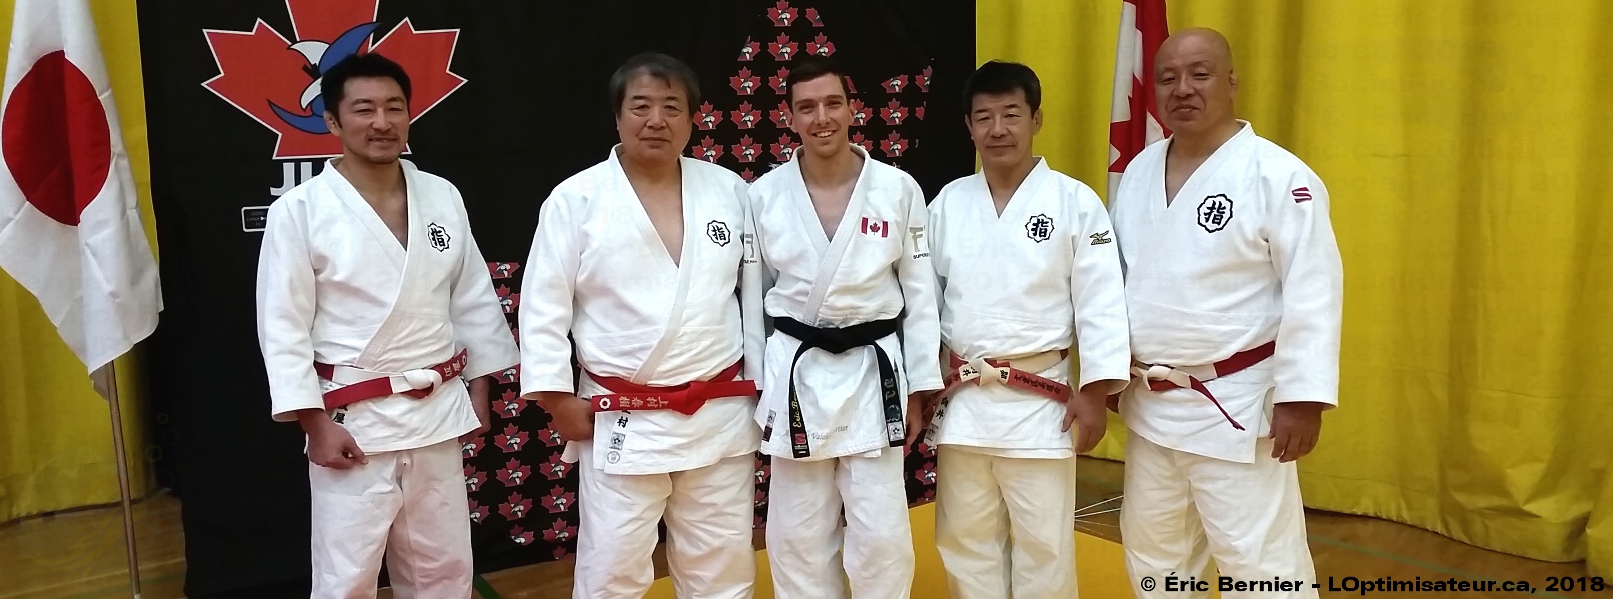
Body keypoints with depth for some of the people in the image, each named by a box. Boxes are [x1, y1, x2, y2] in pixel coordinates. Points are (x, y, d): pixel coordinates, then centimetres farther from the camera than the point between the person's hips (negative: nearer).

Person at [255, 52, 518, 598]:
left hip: (437, 411, 4)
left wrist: (477, 389, 9)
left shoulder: (444, 198, 2)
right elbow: (283, 327, -9)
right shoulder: (299, 210, -10)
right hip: (353, 420, -4)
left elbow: (473, 299, 9)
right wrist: (316, 423, -12)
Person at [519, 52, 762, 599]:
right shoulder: (576, 199, -6)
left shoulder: (728, 190, 3)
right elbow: (544, 304, -4)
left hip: (722, 417, 3)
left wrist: (764, 378, 9)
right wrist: (557, 396, -7)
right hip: (621, 425, -3)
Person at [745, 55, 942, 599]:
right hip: (796, 376, 1)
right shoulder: (763, 196, -2)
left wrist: (920, 388, 0)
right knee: (797, 536, 11)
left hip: (874, 373, -1)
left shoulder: (898, 190, -4)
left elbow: (920, 293, 1)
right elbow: (750, 295, 5)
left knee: (882, 535, 3)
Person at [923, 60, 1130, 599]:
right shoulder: (947, 203, 5)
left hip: (1038, 401, -3)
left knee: (1043, 546, 6)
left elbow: (1100, 302, -6)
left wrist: (1094, 392, -9)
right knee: (964, 540, 14)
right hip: (961, 401, 3)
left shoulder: (1075, 202, -5)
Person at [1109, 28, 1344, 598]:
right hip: (1149, 402, 7)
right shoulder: (1138, 172, 6)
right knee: (1153, 552, 20)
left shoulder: (1279, 176, -13)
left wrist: (1303, 397, -18)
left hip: (1234, 404, -6)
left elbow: (1312, 292, -15)